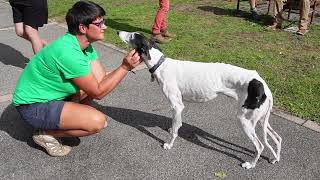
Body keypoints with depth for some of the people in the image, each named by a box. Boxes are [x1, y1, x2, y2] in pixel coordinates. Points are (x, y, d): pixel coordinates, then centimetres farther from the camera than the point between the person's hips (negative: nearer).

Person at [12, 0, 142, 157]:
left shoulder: (85, 45, -3)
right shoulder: (68, 52, -31)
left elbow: (102, 79, -3)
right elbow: (98, 92, -24)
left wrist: (128, 64, -14)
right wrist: (125, 67, -23)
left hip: (51, 94, 9)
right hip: (33, 106, -9)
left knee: (99, 78, 1)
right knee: (97, 122, -23)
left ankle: (68, 116, 12)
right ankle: (45, 134, -2)